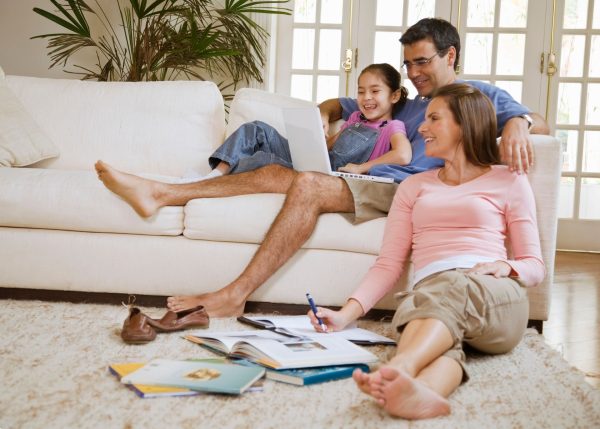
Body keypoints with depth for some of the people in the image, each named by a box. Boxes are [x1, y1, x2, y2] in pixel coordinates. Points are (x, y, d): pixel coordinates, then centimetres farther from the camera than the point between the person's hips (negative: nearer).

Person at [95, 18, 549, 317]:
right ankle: (158, 194, -14)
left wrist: (517, 125, -22)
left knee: (307, 185, -29)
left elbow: (539, 122, 1)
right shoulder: (405, 103, 31)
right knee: (277, 173, -11)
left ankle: (235, 295, -34)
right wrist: (323, 114, 16)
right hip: (371, 183, 7)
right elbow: (341, 104, 39)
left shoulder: (480, 95, 15)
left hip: (406, 191, -7)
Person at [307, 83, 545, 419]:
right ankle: (422, 392, -69)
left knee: (453, 286, -39)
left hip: (496, 297, -1)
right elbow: (388, 265, 15)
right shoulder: (414, 186, 27)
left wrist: (504, 266, -10)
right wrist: (346, 314, -2)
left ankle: (398, 369, -65)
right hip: (430, 294, 2)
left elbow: (535, 266, 15)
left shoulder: (508, 181, 19)